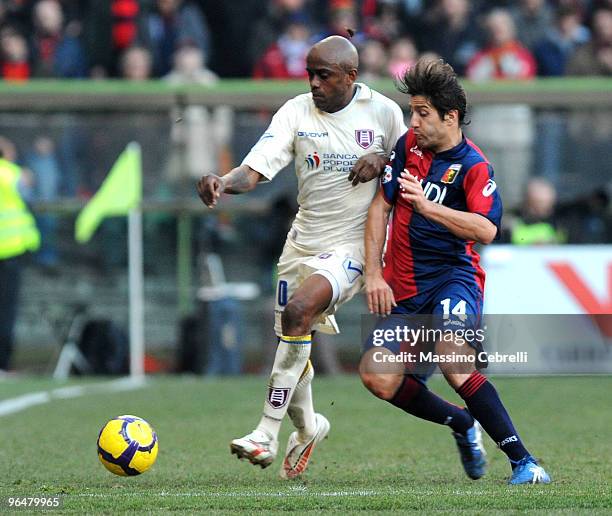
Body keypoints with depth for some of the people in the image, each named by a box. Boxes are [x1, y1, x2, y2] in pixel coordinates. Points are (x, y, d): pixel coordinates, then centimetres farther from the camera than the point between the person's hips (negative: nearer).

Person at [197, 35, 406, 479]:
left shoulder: (384, 112, -4)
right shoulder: (296, 112, -1)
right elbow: (256, 169, -11)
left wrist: (382, 162, -13)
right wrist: (223, 183, -33)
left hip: (353, 244, -4)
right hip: (303, 241, 4)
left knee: (299, 309, -30)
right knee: (294, 347, 8)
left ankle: (267, 434, -27)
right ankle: (308, 426, 41)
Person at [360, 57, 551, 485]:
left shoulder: (474, 167, -12)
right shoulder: (409, 145, 7)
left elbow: (486, 229, -27)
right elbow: (381, 206, 11)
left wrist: (426, 205, -30)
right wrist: (374, 274, 4)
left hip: (453, 276, -7)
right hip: (403, 285, 7)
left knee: (453, 362, -30)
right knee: (378, 377, -8)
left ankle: (522, 461, -26)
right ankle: (463, 424, 16)